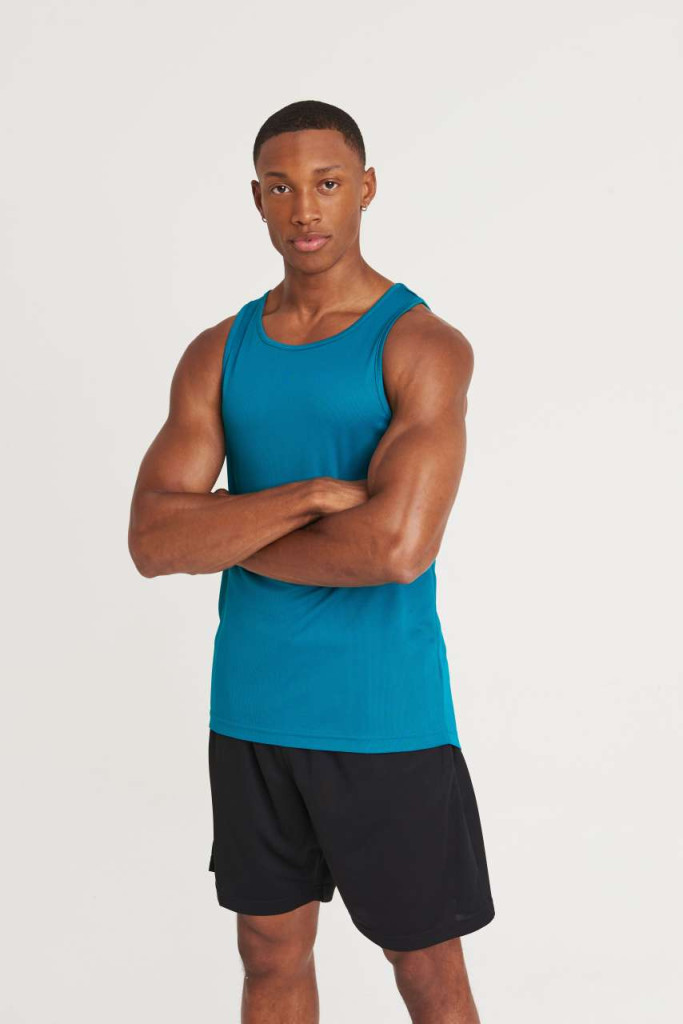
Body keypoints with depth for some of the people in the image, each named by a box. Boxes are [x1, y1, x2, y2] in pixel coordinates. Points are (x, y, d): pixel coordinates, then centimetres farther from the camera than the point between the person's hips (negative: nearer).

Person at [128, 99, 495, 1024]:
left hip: (386, 717, -4)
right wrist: (311, 496, -20)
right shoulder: (218, 354, 4)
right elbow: (151, 542, -7)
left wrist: (223, 536, -10)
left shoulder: (423, 346, -10)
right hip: (250, 709, 5)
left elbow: (399, 547, -24)